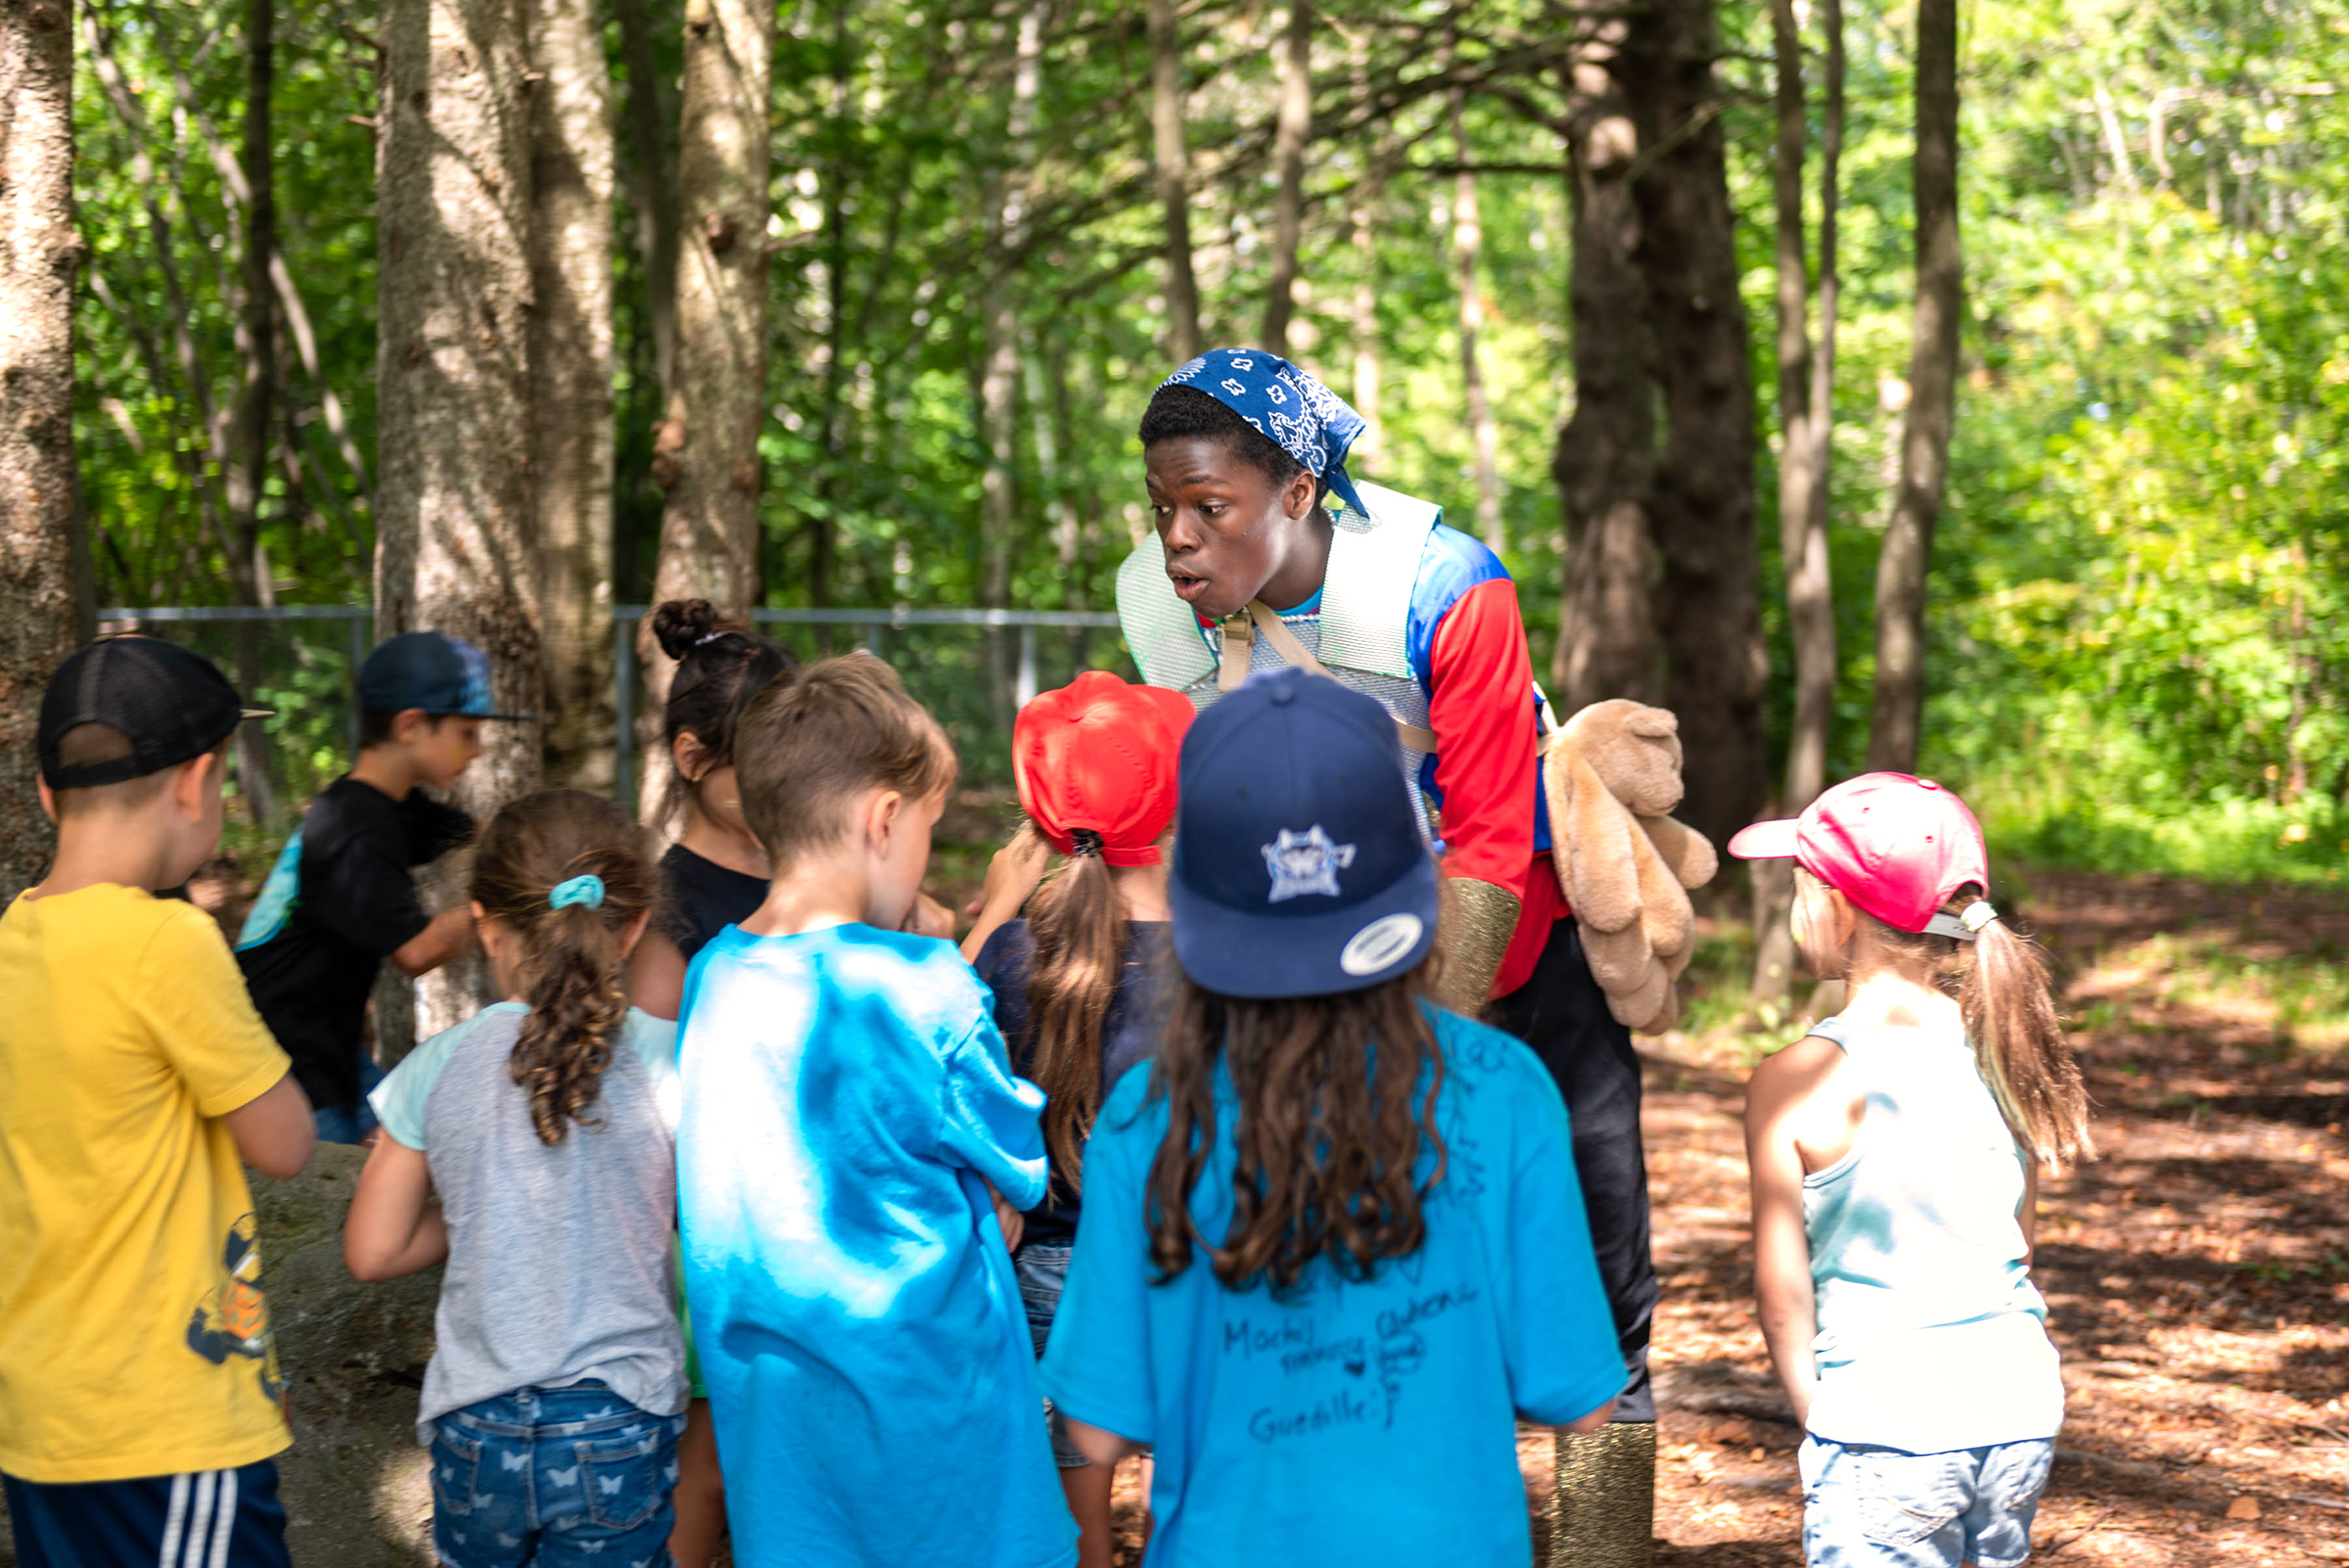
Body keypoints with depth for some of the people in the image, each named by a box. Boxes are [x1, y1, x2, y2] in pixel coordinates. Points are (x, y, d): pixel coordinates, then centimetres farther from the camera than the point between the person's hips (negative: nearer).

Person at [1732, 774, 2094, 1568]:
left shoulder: (1795, 1083, -12)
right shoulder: (2000, 1053, 3)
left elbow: (1784, 1301, -8)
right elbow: (2015, 1251, 11)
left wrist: (1819, 1419, 7)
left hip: (1889, 1426, -5)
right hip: (2021, 1409, 5)